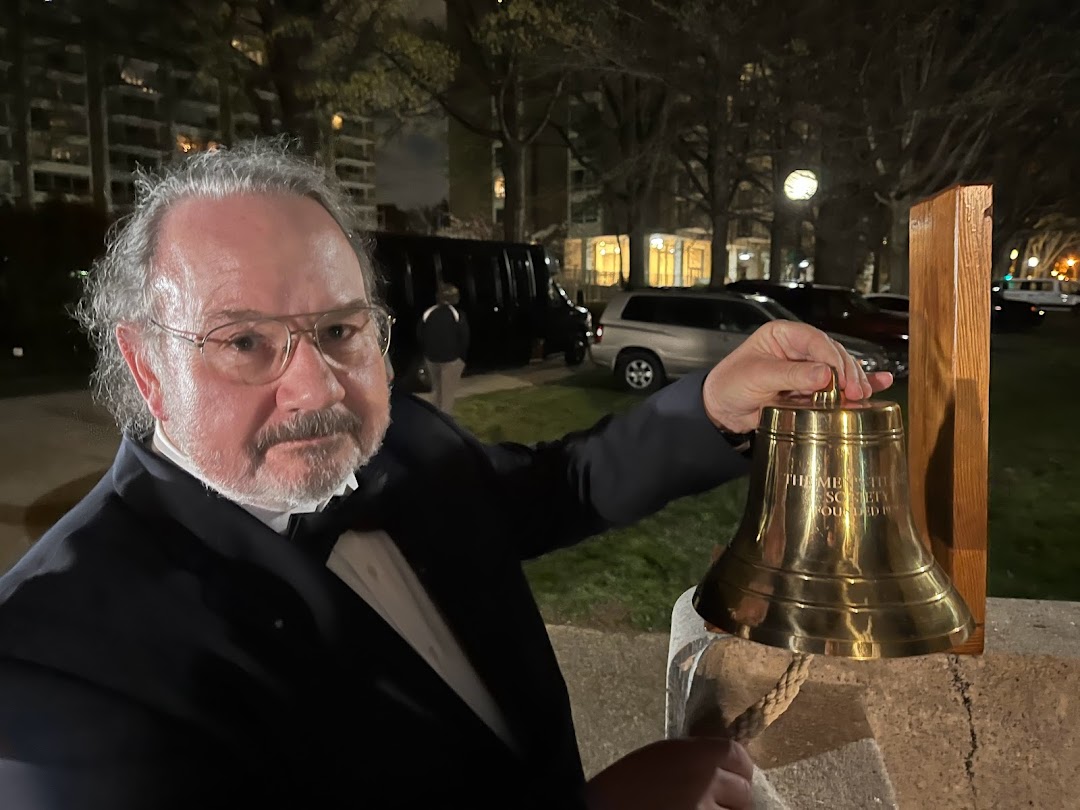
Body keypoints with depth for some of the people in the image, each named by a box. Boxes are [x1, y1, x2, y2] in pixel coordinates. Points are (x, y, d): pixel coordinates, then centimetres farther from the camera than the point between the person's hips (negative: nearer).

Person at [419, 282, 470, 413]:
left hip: (431, 358, 4)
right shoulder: (458, 315, -9)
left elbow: (421, 338, 5)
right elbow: (464, 339, -9)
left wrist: (425, 355, 14)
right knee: (448, 393, 2)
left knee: (437, 390, 21)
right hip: (452, 359, -4)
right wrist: (462, 357, 2)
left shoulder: (427, 313, 1)